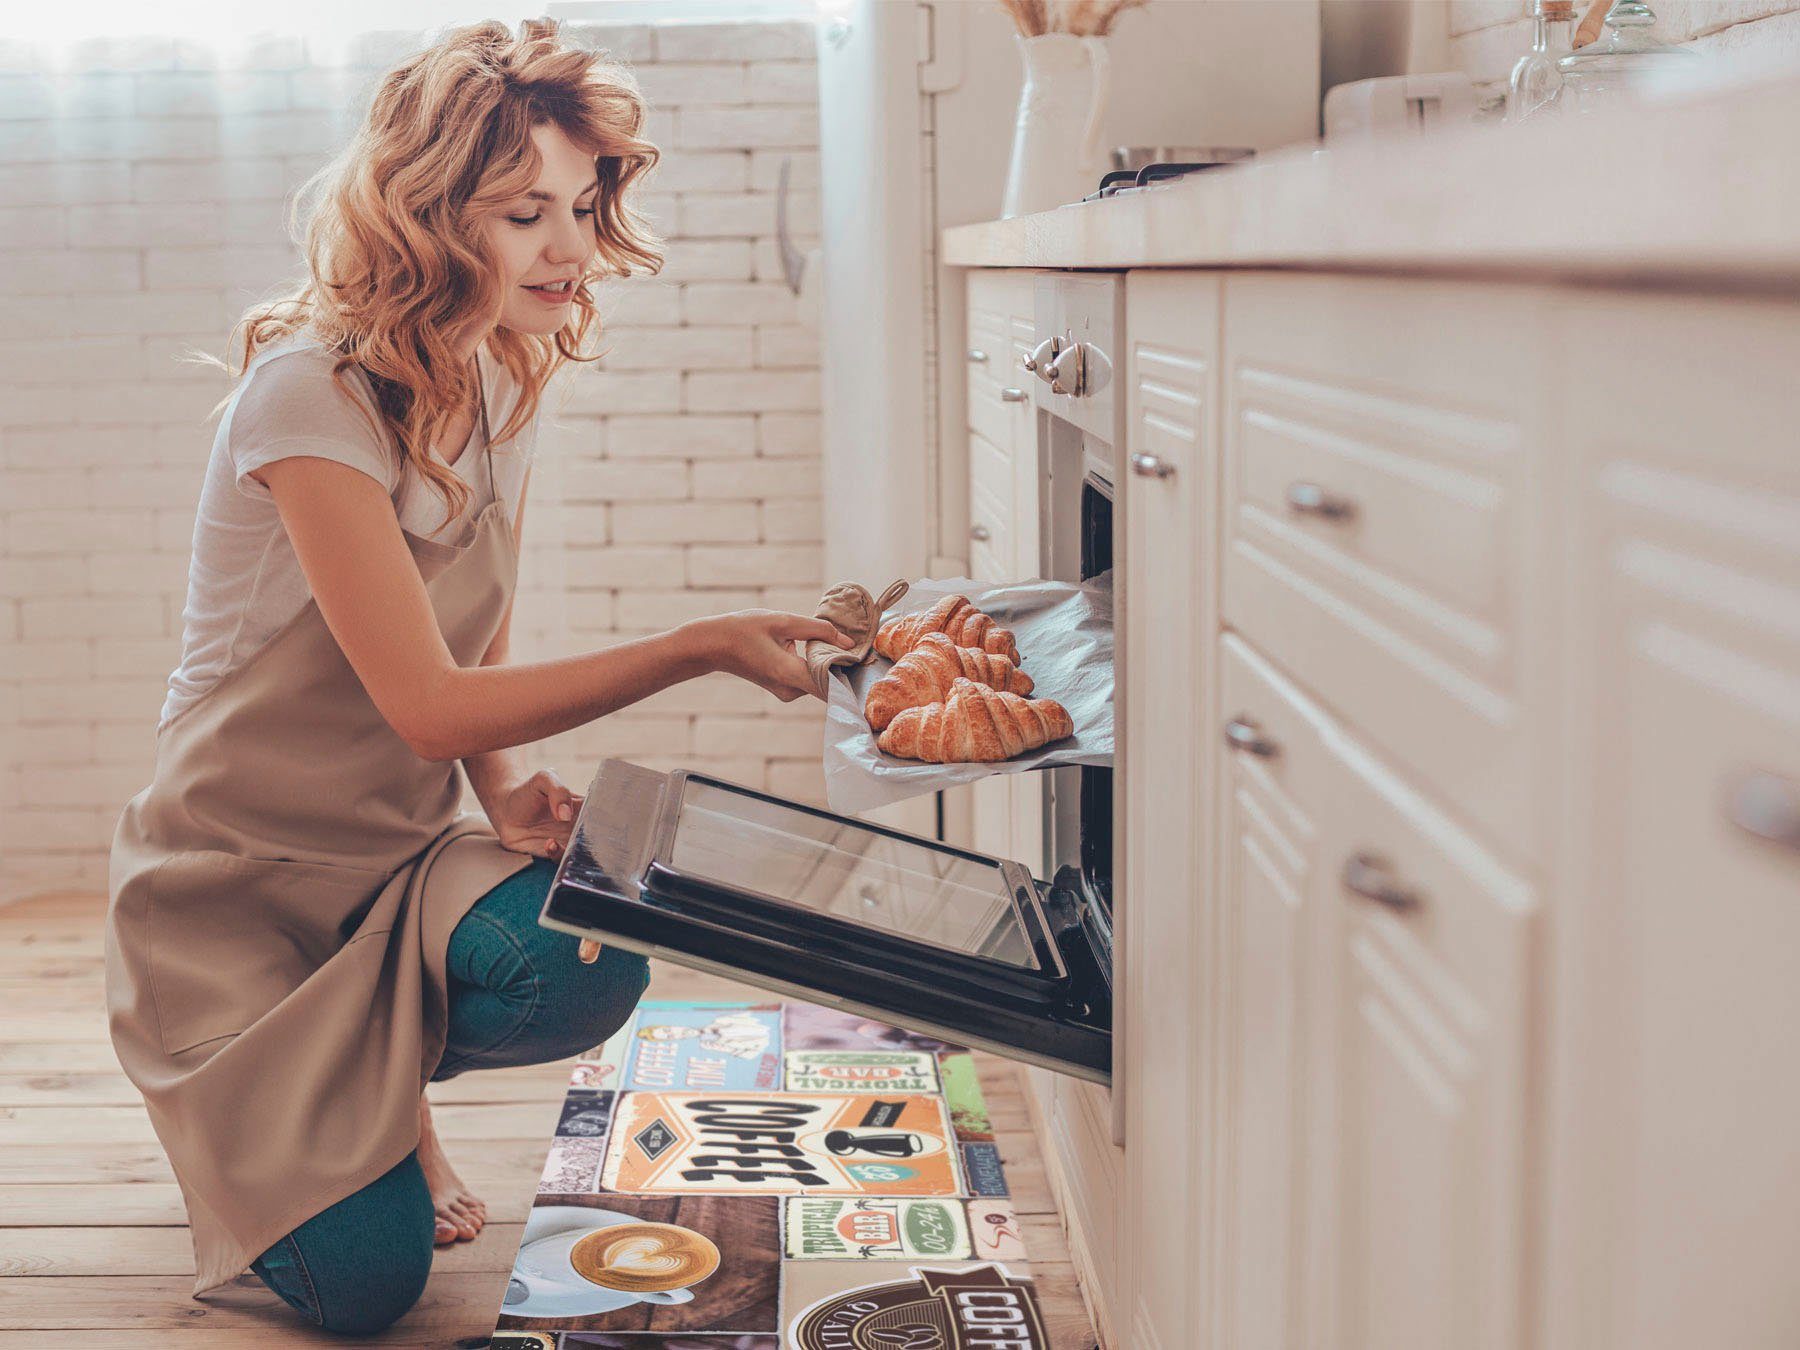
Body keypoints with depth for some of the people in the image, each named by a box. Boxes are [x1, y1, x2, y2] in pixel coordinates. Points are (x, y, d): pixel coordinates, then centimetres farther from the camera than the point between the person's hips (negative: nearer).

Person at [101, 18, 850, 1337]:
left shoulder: (504, 386, -1)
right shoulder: (309, 395, -24)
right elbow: (428, 704, -29)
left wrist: (512, 789, -12)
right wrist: (704, 646, -34)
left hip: (402, 854, 6)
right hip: (234, 882, -5)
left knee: (590, 965, -27)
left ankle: (372, 1073, 7)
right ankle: (247, 1098, 21)